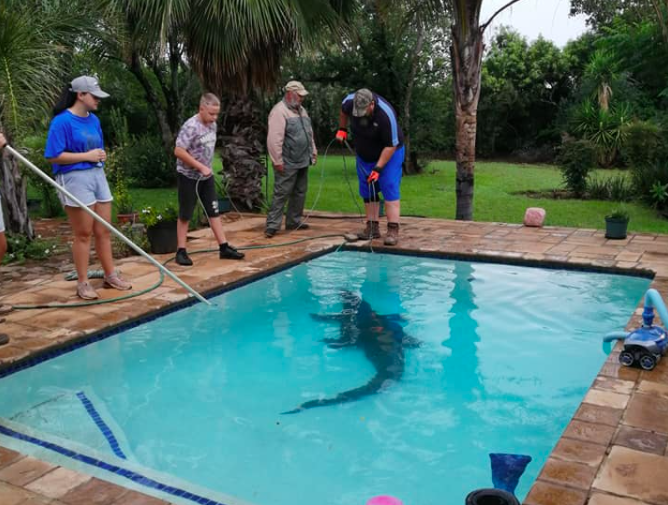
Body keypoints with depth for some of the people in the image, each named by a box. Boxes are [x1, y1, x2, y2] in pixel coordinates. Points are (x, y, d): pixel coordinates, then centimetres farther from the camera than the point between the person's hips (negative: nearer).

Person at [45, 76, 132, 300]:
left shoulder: (94, 120, 11)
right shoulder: (62, 121, -12)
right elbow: (53, 156, -16)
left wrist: (101, 155, 5)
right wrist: (87, 156, -16)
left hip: (98, 175, 7)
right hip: (75, 178, -7)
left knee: (104, 231, 10)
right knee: (83, 234, -1)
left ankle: (110, 275, 20)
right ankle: (83, 283, 9)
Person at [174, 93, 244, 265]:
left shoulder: (212, 125, 4)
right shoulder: (190, 126, -20)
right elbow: (178, 151, -24)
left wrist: (207, 168, 9)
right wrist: (201, 167, -23)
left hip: (206, 176, 7)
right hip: (189, 177, -7)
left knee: (214, 212, 7)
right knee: (185, 215, 2)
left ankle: (224, 248, 12)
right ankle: (181, 251, 11)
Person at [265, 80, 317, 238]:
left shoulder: (301, 110, 16)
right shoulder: (279, 111, -14)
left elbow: (309, 133, 23)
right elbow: (275, 139, -21)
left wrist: (313, 152, 19)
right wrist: (277, 161, -23)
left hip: (302, 161, 9)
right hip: (287, 164, -9)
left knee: (299, 193, 14)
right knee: (281, 194, -7)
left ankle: (294, 221, 25)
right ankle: (272, 225, -3)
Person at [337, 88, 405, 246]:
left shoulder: (386, 114, -35)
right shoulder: (350, 102, -20)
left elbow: (391, 145, -29)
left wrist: (378, 168, -30)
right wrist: (342, 129, 5)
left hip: (389, 153, -6)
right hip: (364, 155, 6)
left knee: (390, 189, -14)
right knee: (367, 192, 5)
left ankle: (393, 230, -17)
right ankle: (373, 228, 12)